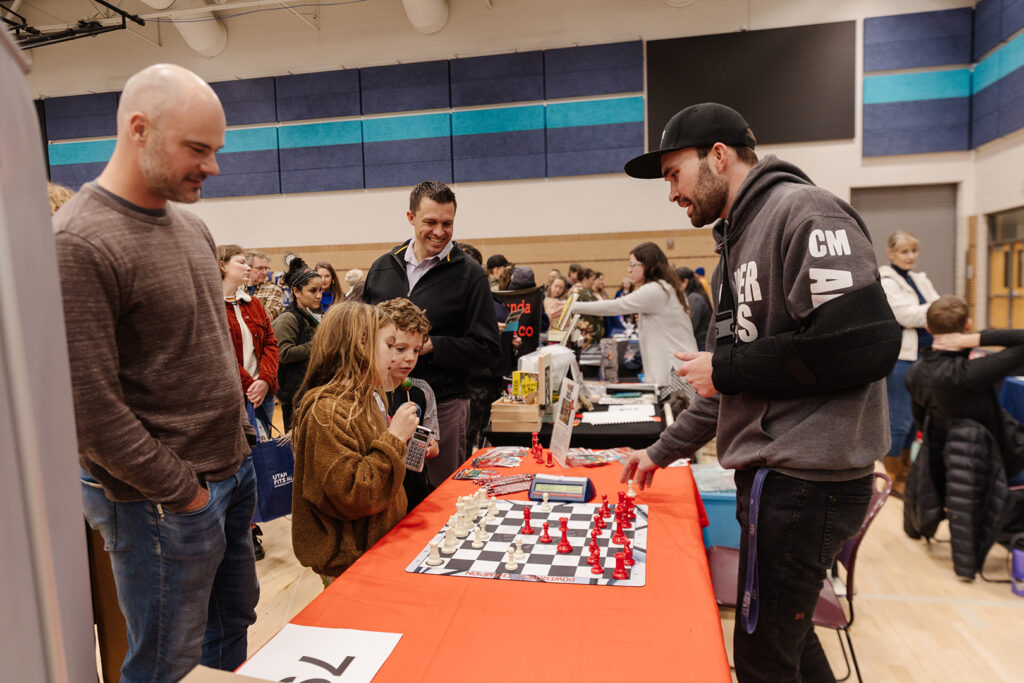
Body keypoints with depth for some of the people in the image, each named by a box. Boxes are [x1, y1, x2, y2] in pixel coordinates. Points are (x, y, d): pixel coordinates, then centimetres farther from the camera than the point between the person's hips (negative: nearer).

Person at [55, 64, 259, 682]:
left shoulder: (192, 227, 8)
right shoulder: (77, 243, -19)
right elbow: (89, 410, -21)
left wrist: (243, 437, 11)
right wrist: (183, 491, -14)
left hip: (234, 471, 8)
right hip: (161, 500, -7)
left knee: (232, 631, 22)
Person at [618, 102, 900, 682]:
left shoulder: (804, 212, -13)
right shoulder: (739, 242, 16)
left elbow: (865, 341, -25)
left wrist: (725, 367, -15)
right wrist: (662, 452, 20)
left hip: (806, 479, -9)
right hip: (770, 475, 9)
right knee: (784, 635, 22)